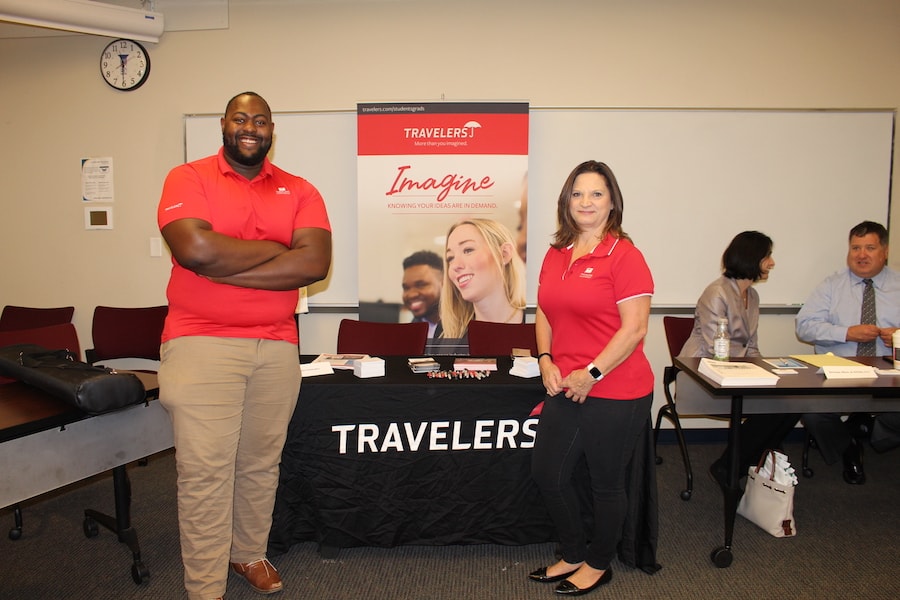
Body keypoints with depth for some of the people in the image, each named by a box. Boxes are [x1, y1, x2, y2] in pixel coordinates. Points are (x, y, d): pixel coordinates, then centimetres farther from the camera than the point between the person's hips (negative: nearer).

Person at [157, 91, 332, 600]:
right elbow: (195, 249, -17)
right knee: (205, 469, -1)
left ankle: (249, 552, 35)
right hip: (202, 344, -3)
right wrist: (275, 248, -8)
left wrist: (226, 267, -12)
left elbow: (315, 263, -9)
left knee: (261, 463, 12)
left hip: (277, 346, 3)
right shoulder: (188, 178, 2)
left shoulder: (299, 191, 8)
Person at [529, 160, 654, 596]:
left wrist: (592, 373, -17)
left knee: (606, 482, 11)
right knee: (547, 473, 14)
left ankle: (599, 565, 34)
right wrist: (546, 361, 1)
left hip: (615, 393, -7)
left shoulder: (623, 255, -13)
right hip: (566, 388, 7)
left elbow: (634, 329, -16)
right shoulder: (556, 254, 8)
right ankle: (573, 554, 37)